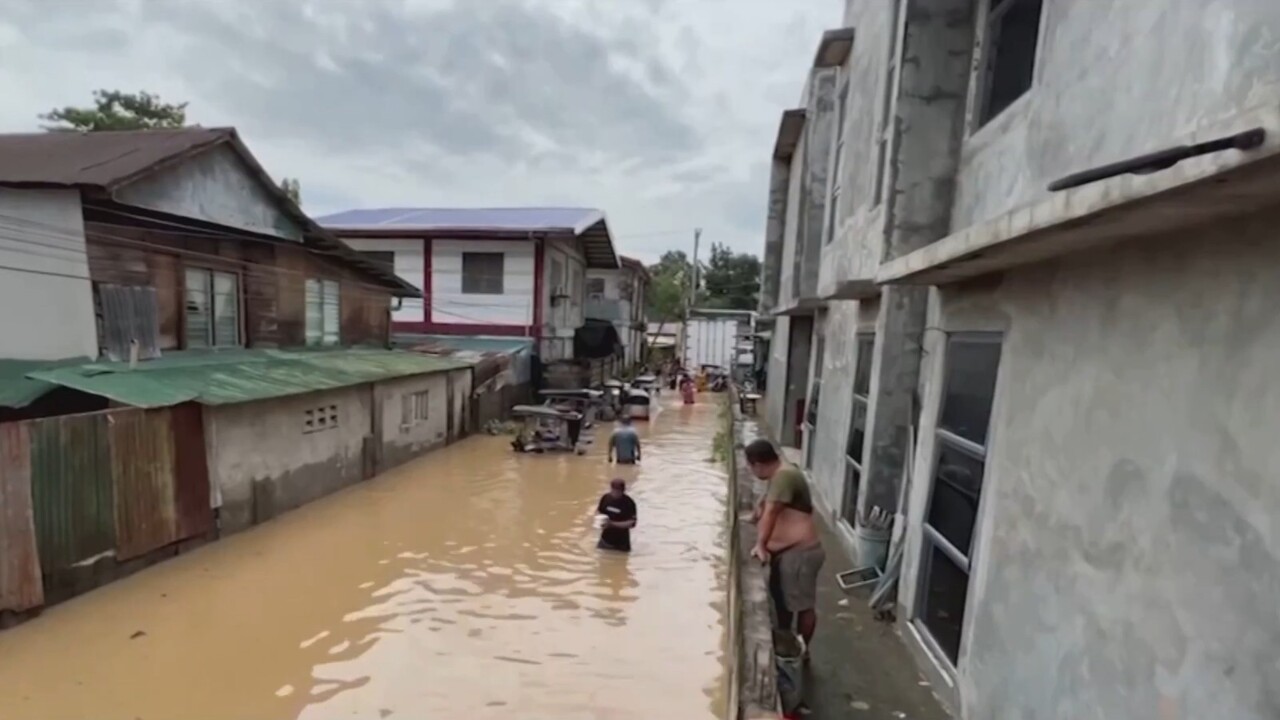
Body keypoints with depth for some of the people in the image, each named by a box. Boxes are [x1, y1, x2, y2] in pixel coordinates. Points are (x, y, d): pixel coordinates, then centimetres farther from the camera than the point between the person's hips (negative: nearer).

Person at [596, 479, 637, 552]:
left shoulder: (629, 503, -19)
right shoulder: (606, 497, -6)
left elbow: (632, 523, -20)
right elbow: (598, 511, 10)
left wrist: (612, 523, -27)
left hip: (620, 543, -4)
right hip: (605, 539, 4)